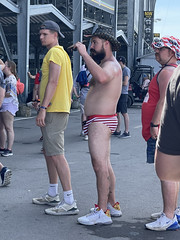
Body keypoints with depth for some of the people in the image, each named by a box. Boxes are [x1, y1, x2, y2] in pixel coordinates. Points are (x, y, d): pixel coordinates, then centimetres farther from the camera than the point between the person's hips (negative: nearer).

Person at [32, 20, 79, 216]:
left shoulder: (55, 52, -10)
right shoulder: (61, 53, 21)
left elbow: (53, 82, -20)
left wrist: (43, 108, -23)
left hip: (54, 110, -11)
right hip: (55, 109, 11)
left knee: (56, 154, -13)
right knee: (49, 152, 16)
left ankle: (69, 202, -13)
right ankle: (53, 195, 26)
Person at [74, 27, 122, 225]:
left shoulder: (111, 65, -15)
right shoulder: (107, 64, 20)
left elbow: (101, 77, -40)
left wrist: (84, 54, -34)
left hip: (101, 121, -11)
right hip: (99, 121, 11)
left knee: (100, 164, -13)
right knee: (105, 164, 15)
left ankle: (102, 212, -10)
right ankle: (112, 205, 24)